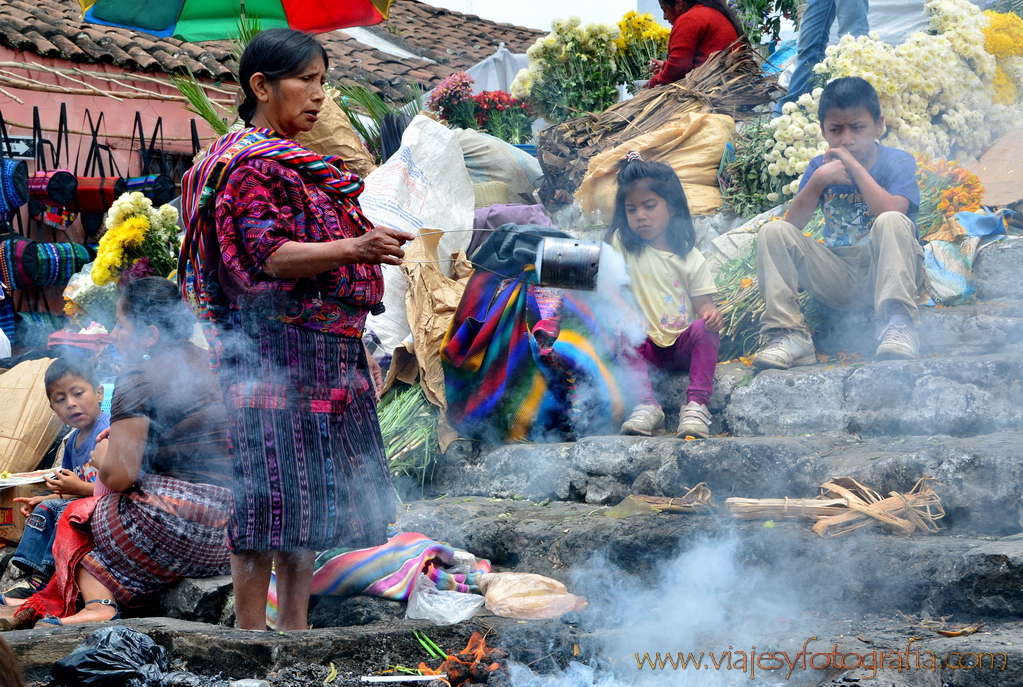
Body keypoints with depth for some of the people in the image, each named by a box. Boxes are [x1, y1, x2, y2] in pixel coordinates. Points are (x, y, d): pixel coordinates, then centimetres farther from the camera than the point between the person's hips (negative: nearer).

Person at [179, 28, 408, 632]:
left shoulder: (296, 164, 21)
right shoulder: (250, 163, -9)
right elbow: (268, 256, -21)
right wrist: (353, 248, -32)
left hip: (322, 353, 10)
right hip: (272, 349, -10)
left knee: (309, 496, 10)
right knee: (268, 494, -9)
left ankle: (296, 629, 16)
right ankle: (252, 637, -6)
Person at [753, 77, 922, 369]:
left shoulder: (897, 162, -4)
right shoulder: (821, 166, 8)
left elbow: (891, 212, -24)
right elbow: (792, 224, -3)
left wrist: (855, 166, -17)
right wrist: (818, 180, -16)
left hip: (882, 271, -4)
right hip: (838, 278, 4)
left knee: (891, 221, -32)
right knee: (773, 231, -12)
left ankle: (899, 325, -41)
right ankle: (788, 335, -22)